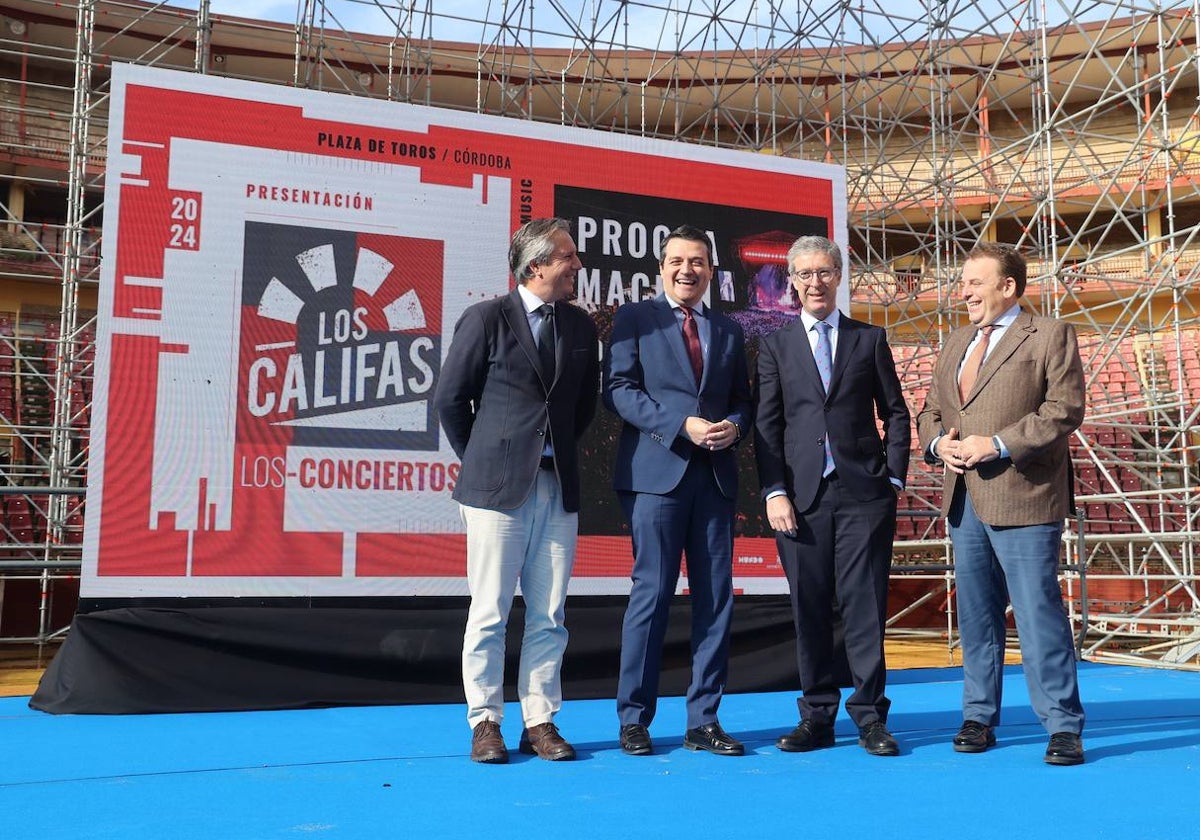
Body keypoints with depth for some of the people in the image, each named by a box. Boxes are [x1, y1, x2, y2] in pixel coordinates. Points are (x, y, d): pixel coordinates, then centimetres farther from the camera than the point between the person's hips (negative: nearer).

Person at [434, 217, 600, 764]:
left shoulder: (580, 325, 11)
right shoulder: (486, 319, -3)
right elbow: (450, 399, 1)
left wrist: (561, 450, 14)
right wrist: (479, 460, 6)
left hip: (559, 487, 5)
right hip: (498, 488, -4)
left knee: (549, 616, 7)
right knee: (490, 612, 1)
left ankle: (540, 722, 17)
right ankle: (485, 723, 13)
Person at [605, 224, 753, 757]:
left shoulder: (729, 331, 19)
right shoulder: (634, 319, 6)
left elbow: (742, 399, 18)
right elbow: (619, 390, -5)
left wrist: (734, 425, -6)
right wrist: (683, 426, -14)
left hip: (715, 476, 5)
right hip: (655, 473, -4)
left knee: (716, 598, 4)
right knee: (652, 593, -4)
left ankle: (703, 721, 14)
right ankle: (634, 719, 8)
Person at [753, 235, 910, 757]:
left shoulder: (870, 339, 11)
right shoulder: (775, 346, 10)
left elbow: (896, 414, 12)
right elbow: (766, 425, 5)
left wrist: (894, 478, 2)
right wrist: (774, 492, -3)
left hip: (864, 492, 0)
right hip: (803, 494, 1)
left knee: (865, 603, -1)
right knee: (810, 609, 4)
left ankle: (870, 718, 9)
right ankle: (817, 717, 13)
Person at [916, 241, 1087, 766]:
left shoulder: (1051, 336, -1)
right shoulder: (956, 343, 19)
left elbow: (1064, 410, -11)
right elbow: (930, 412, 20)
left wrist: (998, 445, -18)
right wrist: (938, 443, -3)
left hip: (1022, 500, -6)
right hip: (964, 501, 7)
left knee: (1039, 613, -5)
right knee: (975, 616, 11)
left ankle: (1063, 727, 5)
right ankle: (979, 717, 22)